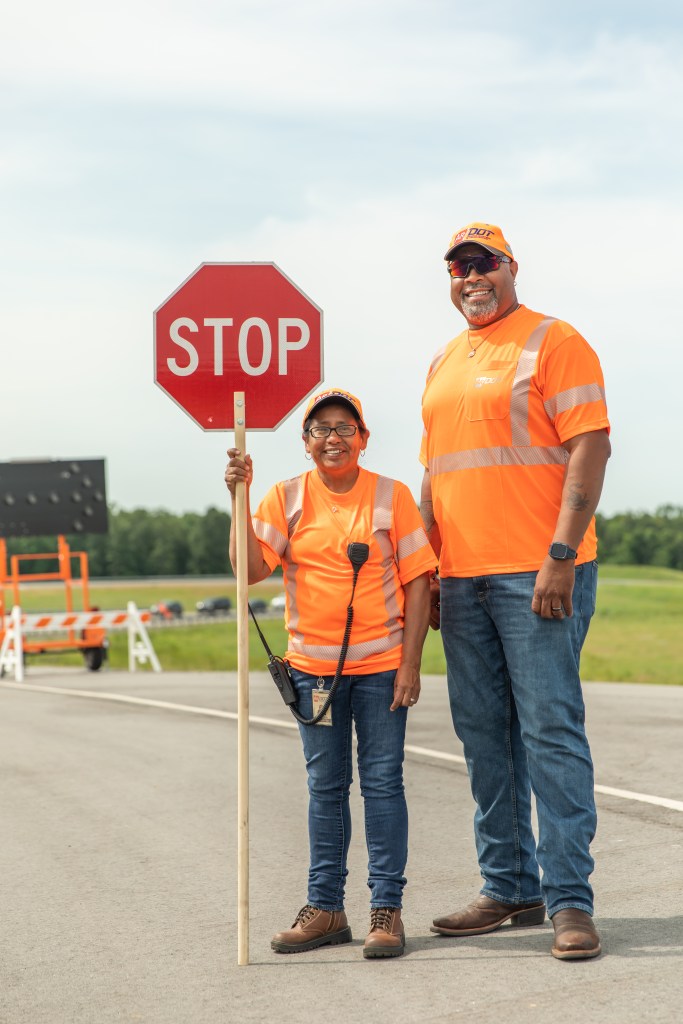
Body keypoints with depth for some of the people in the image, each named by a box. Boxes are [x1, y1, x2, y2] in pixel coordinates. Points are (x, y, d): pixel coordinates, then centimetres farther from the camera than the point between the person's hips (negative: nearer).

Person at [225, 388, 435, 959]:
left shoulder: (391, 496, -3)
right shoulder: (287, 498, 2)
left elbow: (418, 582, -3)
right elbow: (251, 568, -8)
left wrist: (411, 664, -9)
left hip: (381, 664, -2)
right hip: (313, 666, 2)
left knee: (382, 781, -1)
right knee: (325, 786, 10)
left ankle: (387, 909, 6)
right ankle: (325, 907, 18)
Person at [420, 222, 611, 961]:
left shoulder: (552, 342, -3)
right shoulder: (443, 363, 20)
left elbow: (590, 447, -11)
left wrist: (561, 555, -18)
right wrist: (429, 569, 14)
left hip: (537, 572, -7)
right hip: (463, 576, 7)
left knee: (551, 728, -8)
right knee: (483, 735, 9)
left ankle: (569, 900, -4)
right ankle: (509, 888, 17)